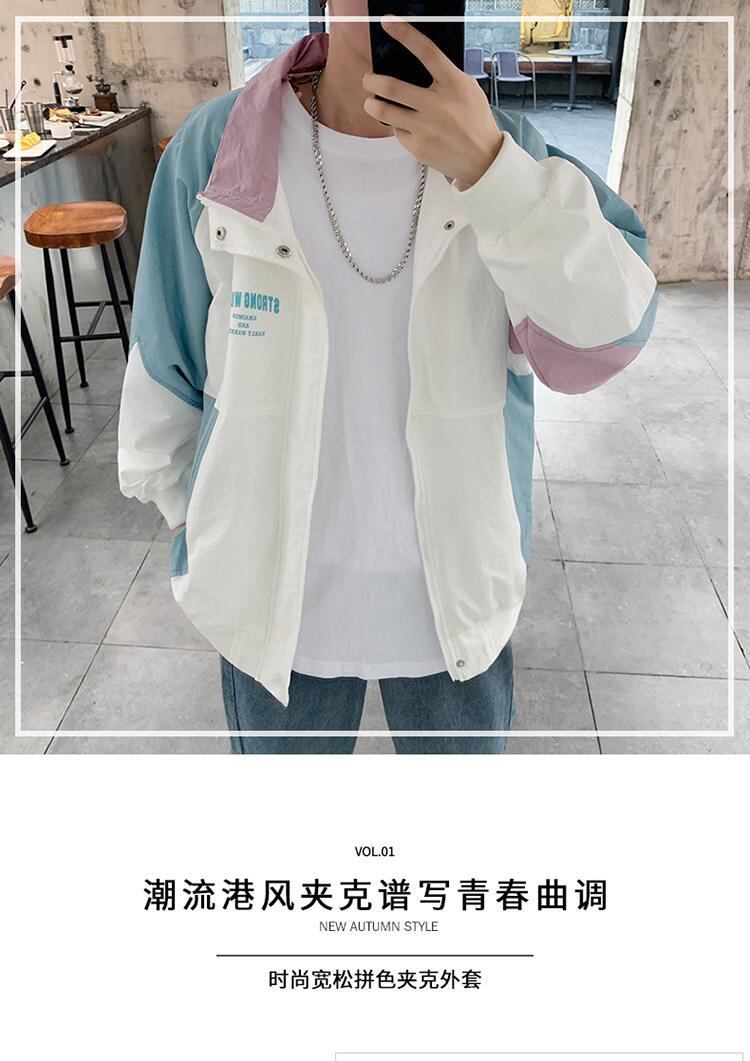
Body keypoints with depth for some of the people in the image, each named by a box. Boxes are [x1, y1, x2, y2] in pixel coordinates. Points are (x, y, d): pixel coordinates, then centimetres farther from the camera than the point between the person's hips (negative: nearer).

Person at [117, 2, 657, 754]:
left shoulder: (504, 150, -10)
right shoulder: (213, 151, -13)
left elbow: (606, 337, -21)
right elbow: (165, 361, -2)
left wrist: (489, 170, -34)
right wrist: (187, 518, 7)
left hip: (457, 600, 1)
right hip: (273, 596, 0)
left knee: (462, 749, 28)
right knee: (284, 749, 26)